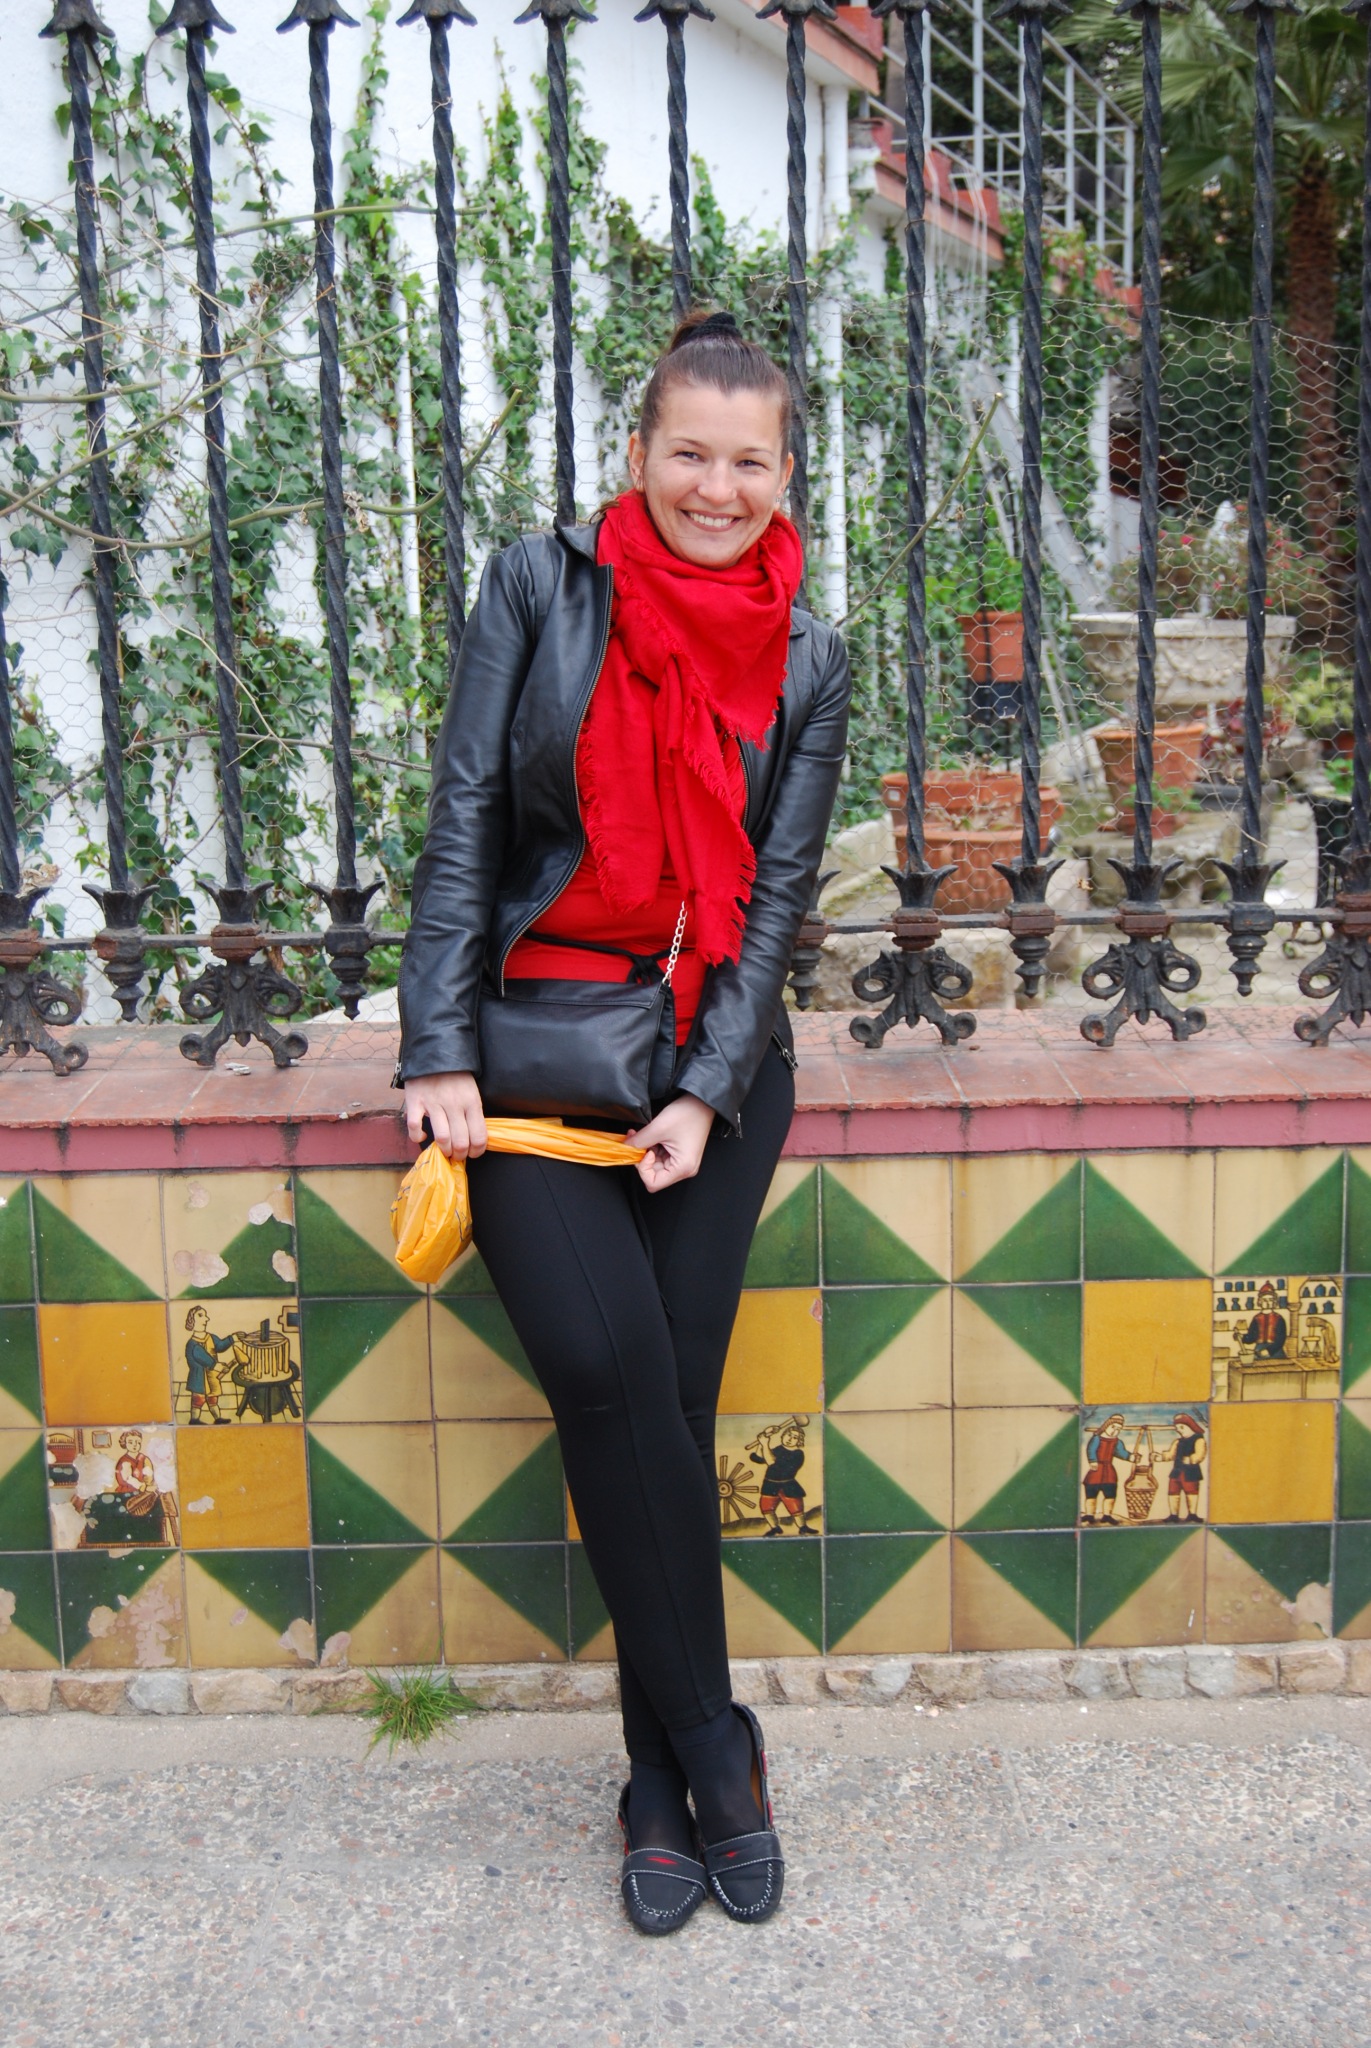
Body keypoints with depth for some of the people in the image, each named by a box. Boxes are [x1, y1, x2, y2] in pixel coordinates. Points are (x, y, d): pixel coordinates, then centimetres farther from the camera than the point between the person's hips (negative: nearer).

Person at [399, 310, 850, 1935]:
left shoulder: (806, 663, 7)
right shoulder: (540, 587, 1)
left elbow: (776, 891, 3)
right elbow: (463, 820, -3)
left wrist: (705, 1089, -8)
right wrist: (439, 1052, -10)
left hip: (716, 1055, 2)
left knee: (668, 1396, -3)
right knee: (609, 1362, -20)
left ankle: (661, 1787, 13)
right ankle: (712, 1745, -2)